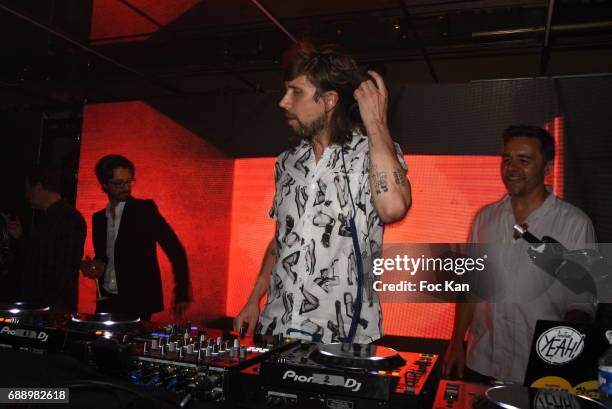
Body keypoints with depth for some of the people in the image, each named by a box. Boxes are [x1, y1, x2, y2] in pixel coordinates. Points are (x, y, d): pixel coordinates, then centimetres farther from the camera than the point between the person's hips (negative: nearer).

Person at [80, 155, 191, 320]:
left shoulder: (145, 209, -8)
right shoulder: (99, 218, 10)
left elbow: (176, 251, -11)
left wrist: (181, 294, -14)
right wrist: (96, 267, -1)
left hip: (138, 302, -5)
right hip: (107, 301, 5)